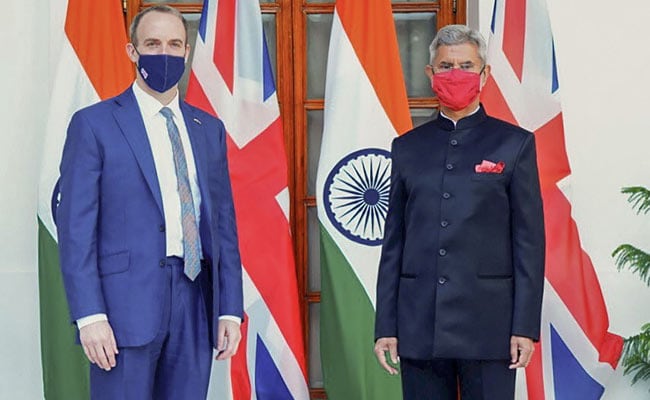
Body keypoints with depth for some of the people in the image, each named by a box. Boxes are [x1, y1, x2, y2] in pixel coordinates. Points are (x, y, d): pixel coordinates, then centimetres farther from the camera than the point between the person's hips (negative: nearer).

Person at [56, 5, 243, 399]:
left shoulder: (209, 129, 14)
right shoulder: (94, 124, 0)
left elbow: (224, 223, 13)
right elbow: (75, 228, -4)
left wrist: (230, 308, 7)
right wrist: (90, 315, -12)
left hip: (196, 306, 4)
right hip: (127, 305, -4)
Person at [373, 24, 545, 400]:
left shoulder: (515, 143, 4)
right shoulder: (408, 147, 11)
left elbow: (530, 241, 1)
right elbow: (394, 241, 10)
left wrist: (525, 326, -5)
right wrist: (386, 325, 6)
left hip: (488, 325, -2)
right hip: (419, 326, 3)